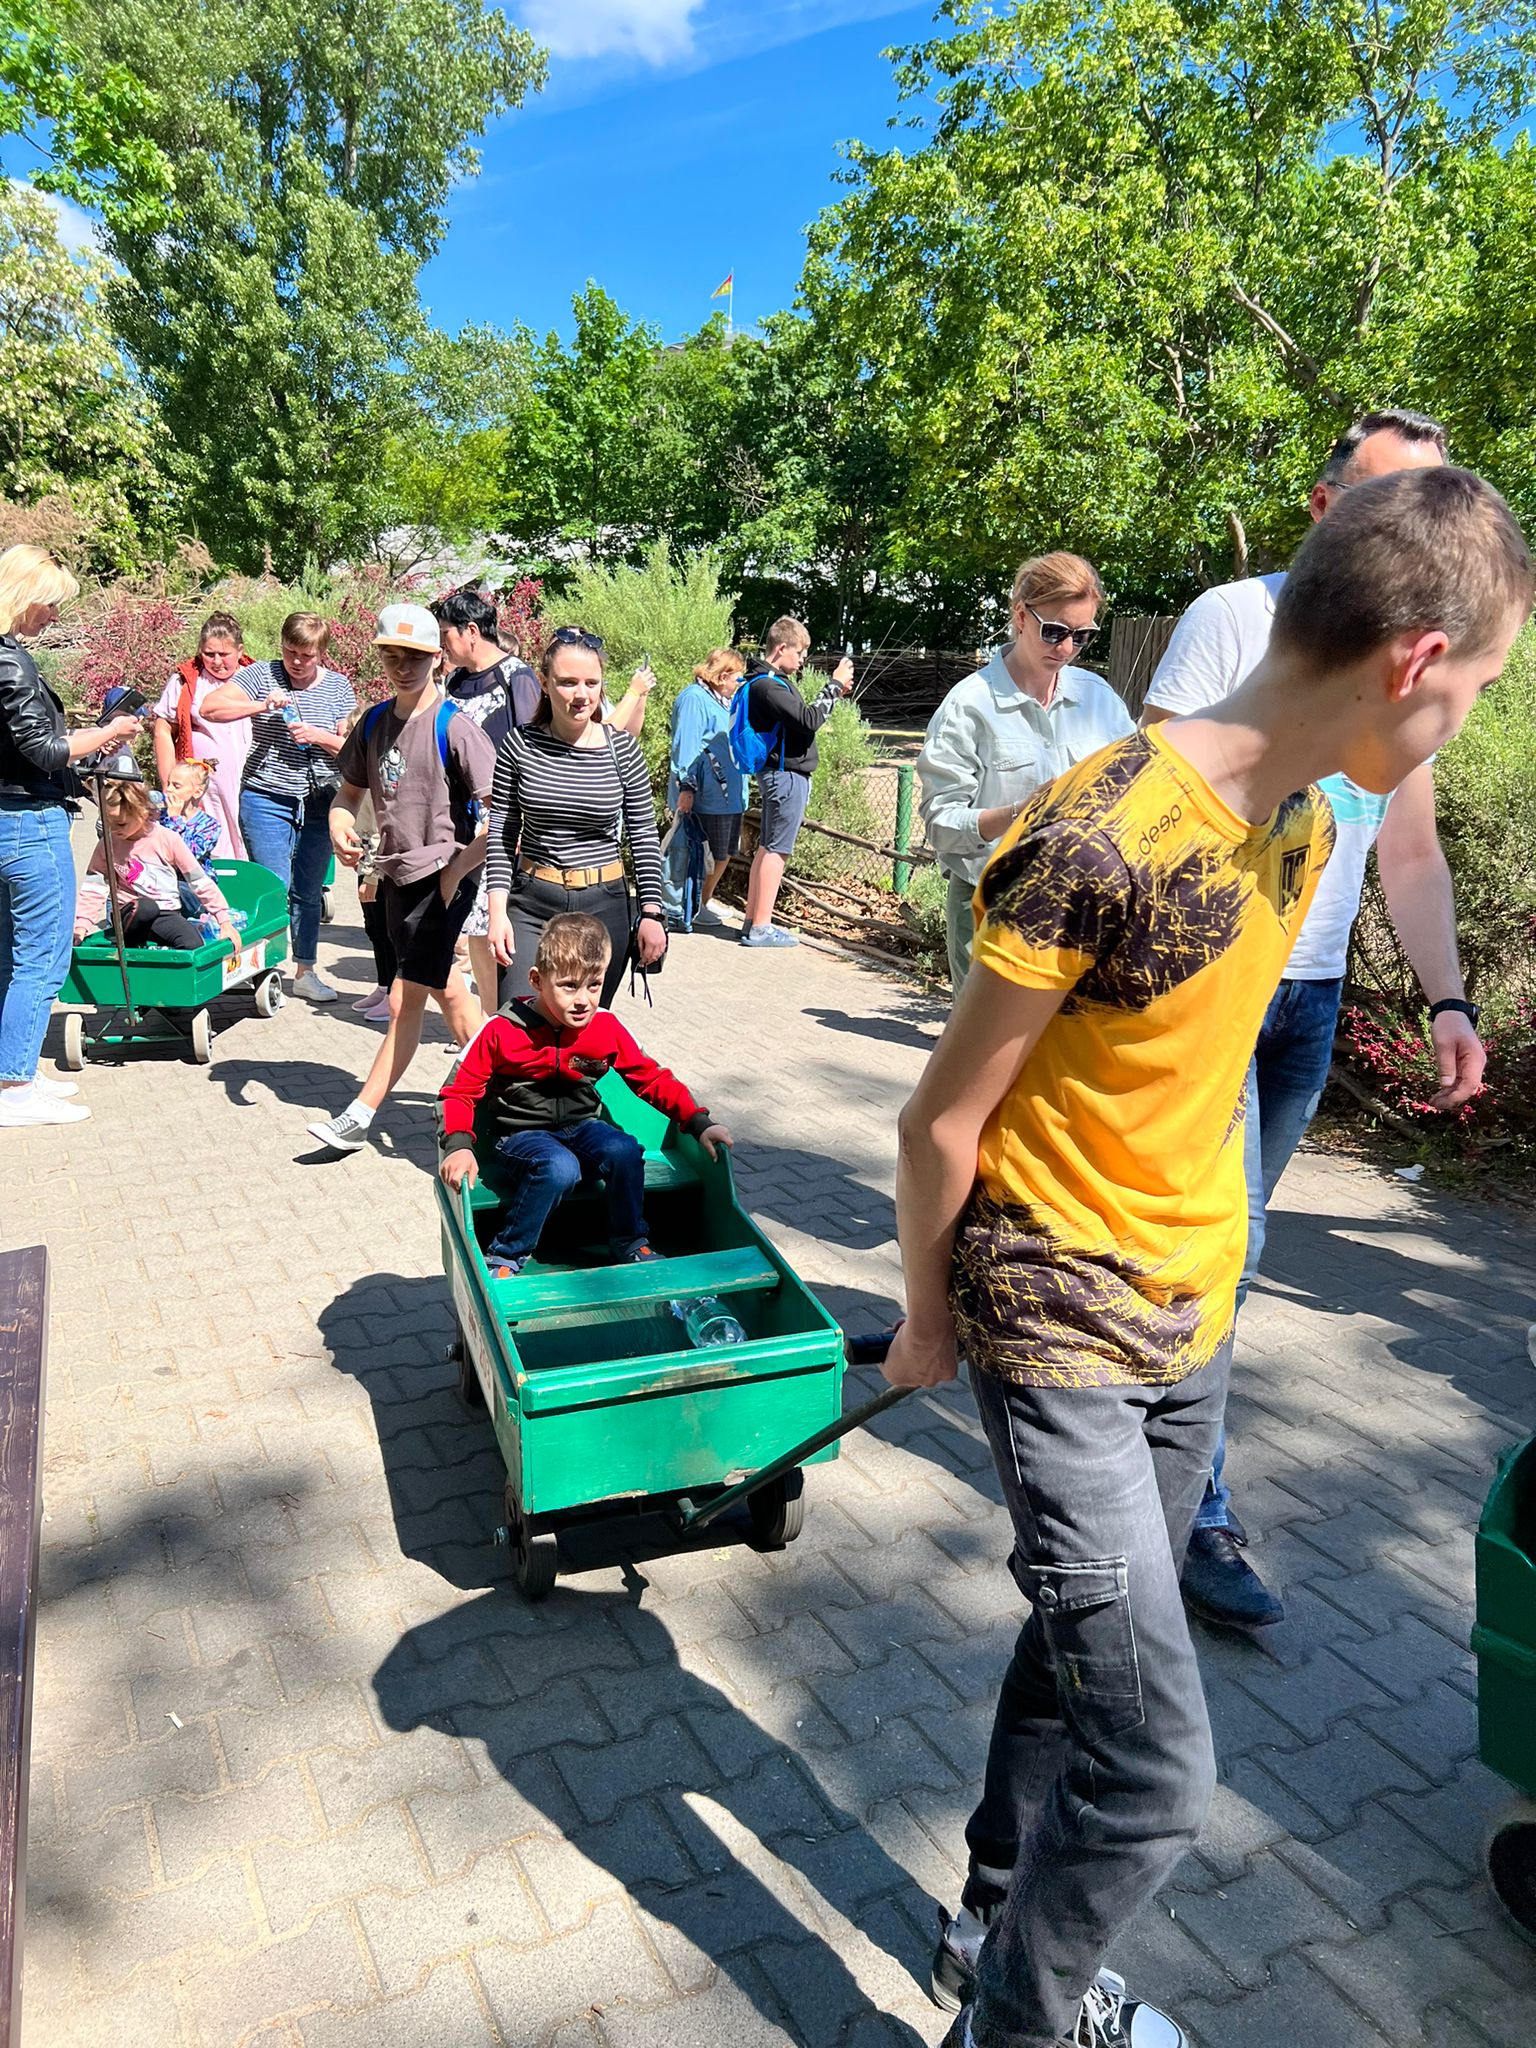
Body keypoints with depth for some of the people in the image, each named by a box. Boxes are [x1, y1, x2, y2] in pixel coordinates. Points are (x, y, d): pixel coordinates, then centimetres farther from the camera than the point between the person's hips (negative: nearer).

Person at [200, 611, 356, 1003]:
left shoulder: (338, 686, 6)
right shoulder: (262, 674, -1)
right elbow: (210, 707, -9)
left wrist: (317, 736, -12)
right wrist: (261, 705, -20)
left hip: (319, 803, 3)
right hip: (267, 800, -3)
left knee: (309, 891, 10)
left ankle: (305, 971, 20)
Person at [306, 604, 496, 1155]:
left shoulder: (454, 727, -14)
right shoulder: (375, 722, 7)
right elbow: (350, 790, 18)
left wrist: (457, 871, -17)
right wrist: (339, 823, -4)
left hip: (442, 878, -7)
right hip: (396, 874, 7)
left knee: (404, 1000, -4)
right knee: (442, 987, 15)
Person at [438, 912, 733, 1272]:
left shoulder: (606, 1027, -2)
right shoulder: (502, 1032, -11)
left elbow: (651, 1079, 4)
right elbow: (461, 1091, -7)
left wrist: (699, 1123, -6)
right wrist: (458, 1145, -25)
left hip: (581, 1128, 3)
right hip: (522, 1135, -3)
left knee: (624, 1151, -28)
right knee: (559, 1167, -36)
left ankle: (630, 1245, -3)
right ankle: (504, 1259, -17)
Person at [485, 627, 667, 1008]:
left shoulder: (621, 749, -2)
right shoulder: (519, 745, -3)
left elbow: (644, 835, 4)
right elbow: (501, 834, 2)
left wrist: (651, 911, 0)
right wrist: (498, 911, -5)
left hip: (603, 905, 1)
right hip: (530, 904, 0)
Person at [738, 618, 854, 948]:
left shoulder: (775, 682, 15)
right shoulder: (767, 686, -18)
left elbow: (800, 716, 18)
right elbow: (809, 720, -24)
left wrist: (834, 692, 10)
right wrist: (834, 685, -14)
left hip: (781, 775, 11)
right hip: (787, 775, -11)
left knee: (767, 848, 12)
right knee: (776, 850, -7)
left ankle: (753, 921, 17)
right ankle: (760, 928, -3)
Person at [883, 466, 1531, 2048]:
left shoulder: (1301, 826, 1)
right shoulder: (1096, 844, -26)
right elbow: (942, 1124, -16)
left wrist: (1197, 1264, 16)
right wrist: (926, 1321, -3)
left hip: (1193, 1321, 8)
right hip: (1062, 1341, -8)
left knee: (1084, 1655, 21)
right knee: (1155, 1770, -3)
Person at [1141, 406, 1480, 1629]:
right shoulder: (1236, 618, -5)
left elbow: (1412, 850, 15)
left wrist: (1448, 999, 6)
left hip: (1313, 998, 6)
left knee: (1222, 1244, 13)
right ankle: (1198, 1515, 6)